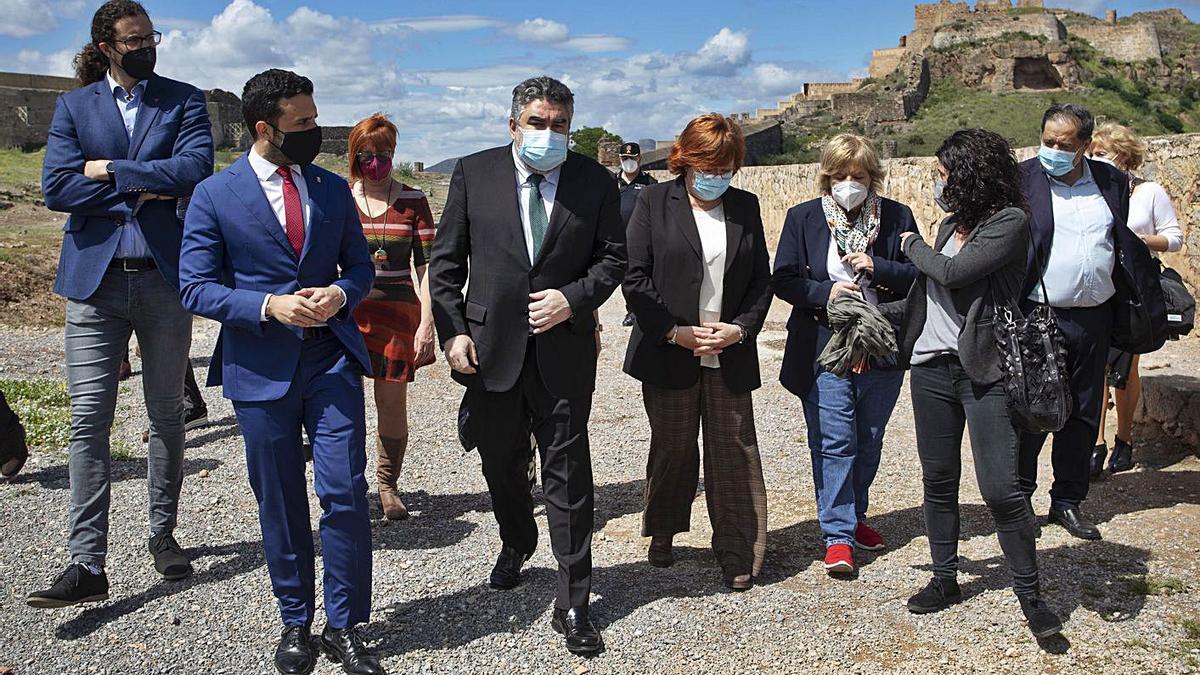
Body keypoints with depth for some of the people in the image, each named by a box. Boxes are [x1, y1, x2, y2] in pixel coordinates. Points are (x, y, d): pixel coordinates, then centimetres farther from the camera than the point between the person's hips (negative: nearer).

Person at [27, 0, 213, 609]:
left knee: (166, 416, 10)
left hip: (164, 277, 0)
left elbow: (195, 169, -12)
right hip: (94, 279, 0)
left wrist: (111, 171, -9)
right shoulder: (73, 107, 9)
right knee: (88, 419, -5)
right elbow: (56, 188, -4)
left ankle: (163, 535, 25)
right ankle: (88, 564, -1)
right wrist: (143, 189, -10)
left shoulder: (184, 100, 6)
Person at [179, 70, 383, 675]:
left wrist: (340, 293, -10)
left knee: (345, 493, -3)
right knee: (280, 503, 10)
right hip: (260, 368, -2)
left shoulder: (333, 189, 7)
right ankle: (295, 621, 29)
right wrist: (269, 306, -19)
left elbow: (360, 265, 13)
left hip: (331, 357, 2)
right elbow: (196, 288, -5)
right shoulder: (215, 195, -3)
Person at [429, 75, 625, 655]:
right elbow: (446, 260, 2)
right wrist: (452, 331, -6)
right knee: (501, 463, 18)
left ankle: (573, 603, 12)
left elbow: (612, 257, 5)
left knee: (568, 472, 2)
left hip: (564, 348, -1)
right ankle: (516, 544, 48)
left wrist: (574, 299, -13)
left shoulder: (595, 181, 1)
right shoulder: (474, 173, 1)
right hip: (491, 346, 2)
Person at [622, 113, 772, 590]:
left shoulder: (746, 207, 9)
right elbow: (635, 277, -5)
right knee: (672, 448, 10)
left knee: (734, 451, 3)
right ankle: (663, 533, 32)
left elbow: (762, 280, 9)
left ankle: (737, 552, 14)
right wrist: (675, 331, -12)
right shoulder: (654, 203, 0)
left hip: (730, 355, 2)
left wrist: (740, 328, -7)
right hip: (668, 353, -2)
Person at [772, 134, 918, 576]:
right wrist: (826, 292, -18)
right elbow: (783, 280, -2)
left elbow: (918, 276, 0)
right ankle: (837, 535, 3)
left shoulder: (896, 217, 3)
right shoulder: (803, 218, 1)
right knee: (834, 443, -5)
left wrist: (877, 268, -16)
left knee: (868, 443, 15)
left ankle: (854, 516, 33)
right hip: (825, 349, -2)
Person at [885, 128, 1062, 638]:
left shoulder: (1011, 222, -9)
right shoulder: (952, 225, 13)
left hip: (984, 371, -7)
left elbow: (951, 273, -19)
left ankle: (1030, 596, 7)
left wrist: (912, 245, -1)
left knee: (1000, 488, -8)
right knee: (938, 479, 12)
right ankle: (945, 579, 26)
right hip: (932, 367, 7)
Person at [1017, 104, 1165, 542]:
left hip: (1093, 320, 4)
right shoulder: (1022, 179, -6)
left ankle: (1068, 502, 24)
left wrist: (1144, 304, 10)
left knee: (1083, 415, 12)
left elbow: (1125, 246, 14)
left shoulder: (1112, 182, 7)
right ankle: (1019, 498, 15)